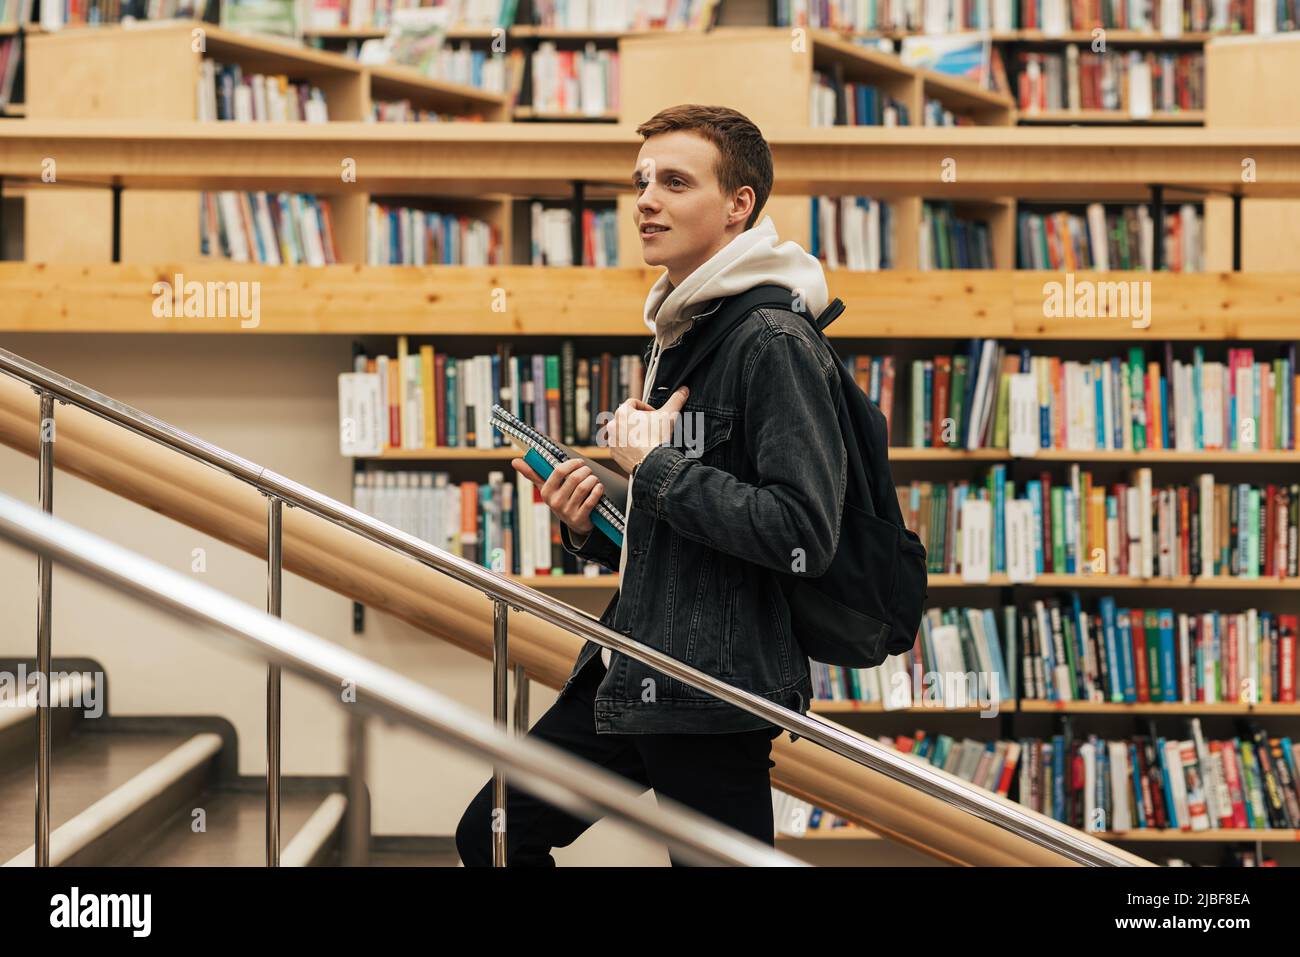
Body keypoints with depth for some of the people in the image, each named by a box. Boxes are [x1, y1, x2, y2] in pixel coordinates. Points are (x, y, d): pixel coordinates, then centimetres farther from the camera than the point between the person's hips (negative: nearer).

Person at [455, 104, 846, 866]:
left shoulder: (772, 341, -14)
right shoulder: (676, 337, 16)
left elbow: (806, 533, -25)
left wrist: (655, 465, -16)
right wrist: (590, 529, 4)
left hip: (715, 691, -10)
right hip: (631, 680, 10)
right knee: (492, 834, 15)